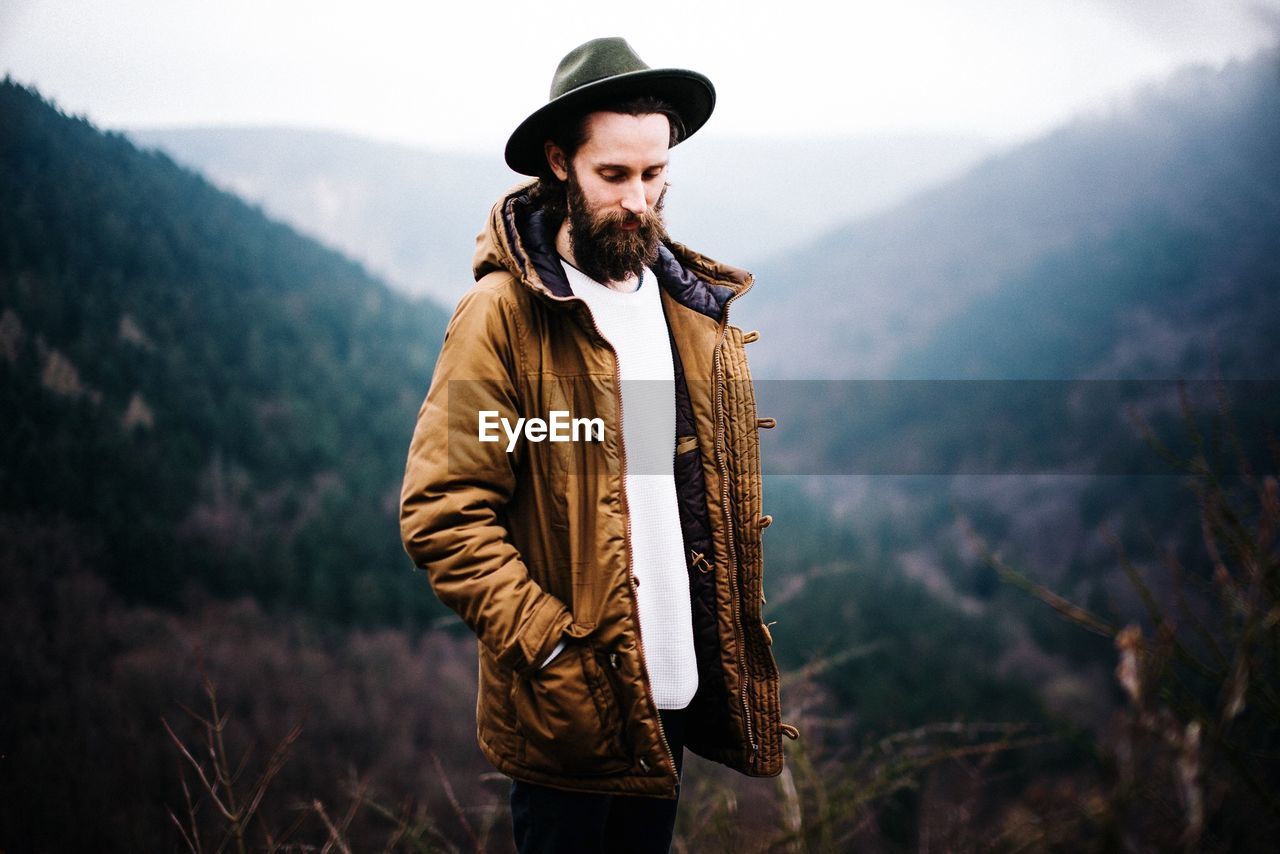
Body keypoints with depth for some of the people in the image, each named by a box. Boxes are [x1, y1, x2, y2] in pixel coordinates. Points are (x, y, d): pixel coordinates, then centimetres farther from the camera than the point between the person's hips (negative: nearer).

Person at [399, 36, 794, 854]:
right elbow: (442, 513, -16)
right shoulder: (504, 315, -11)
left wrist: (742, 638, 10)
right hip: (572, 710, -6)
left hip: (679, 688, 6)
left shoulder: (694, 308, 8)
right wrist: (553, 650, -20)